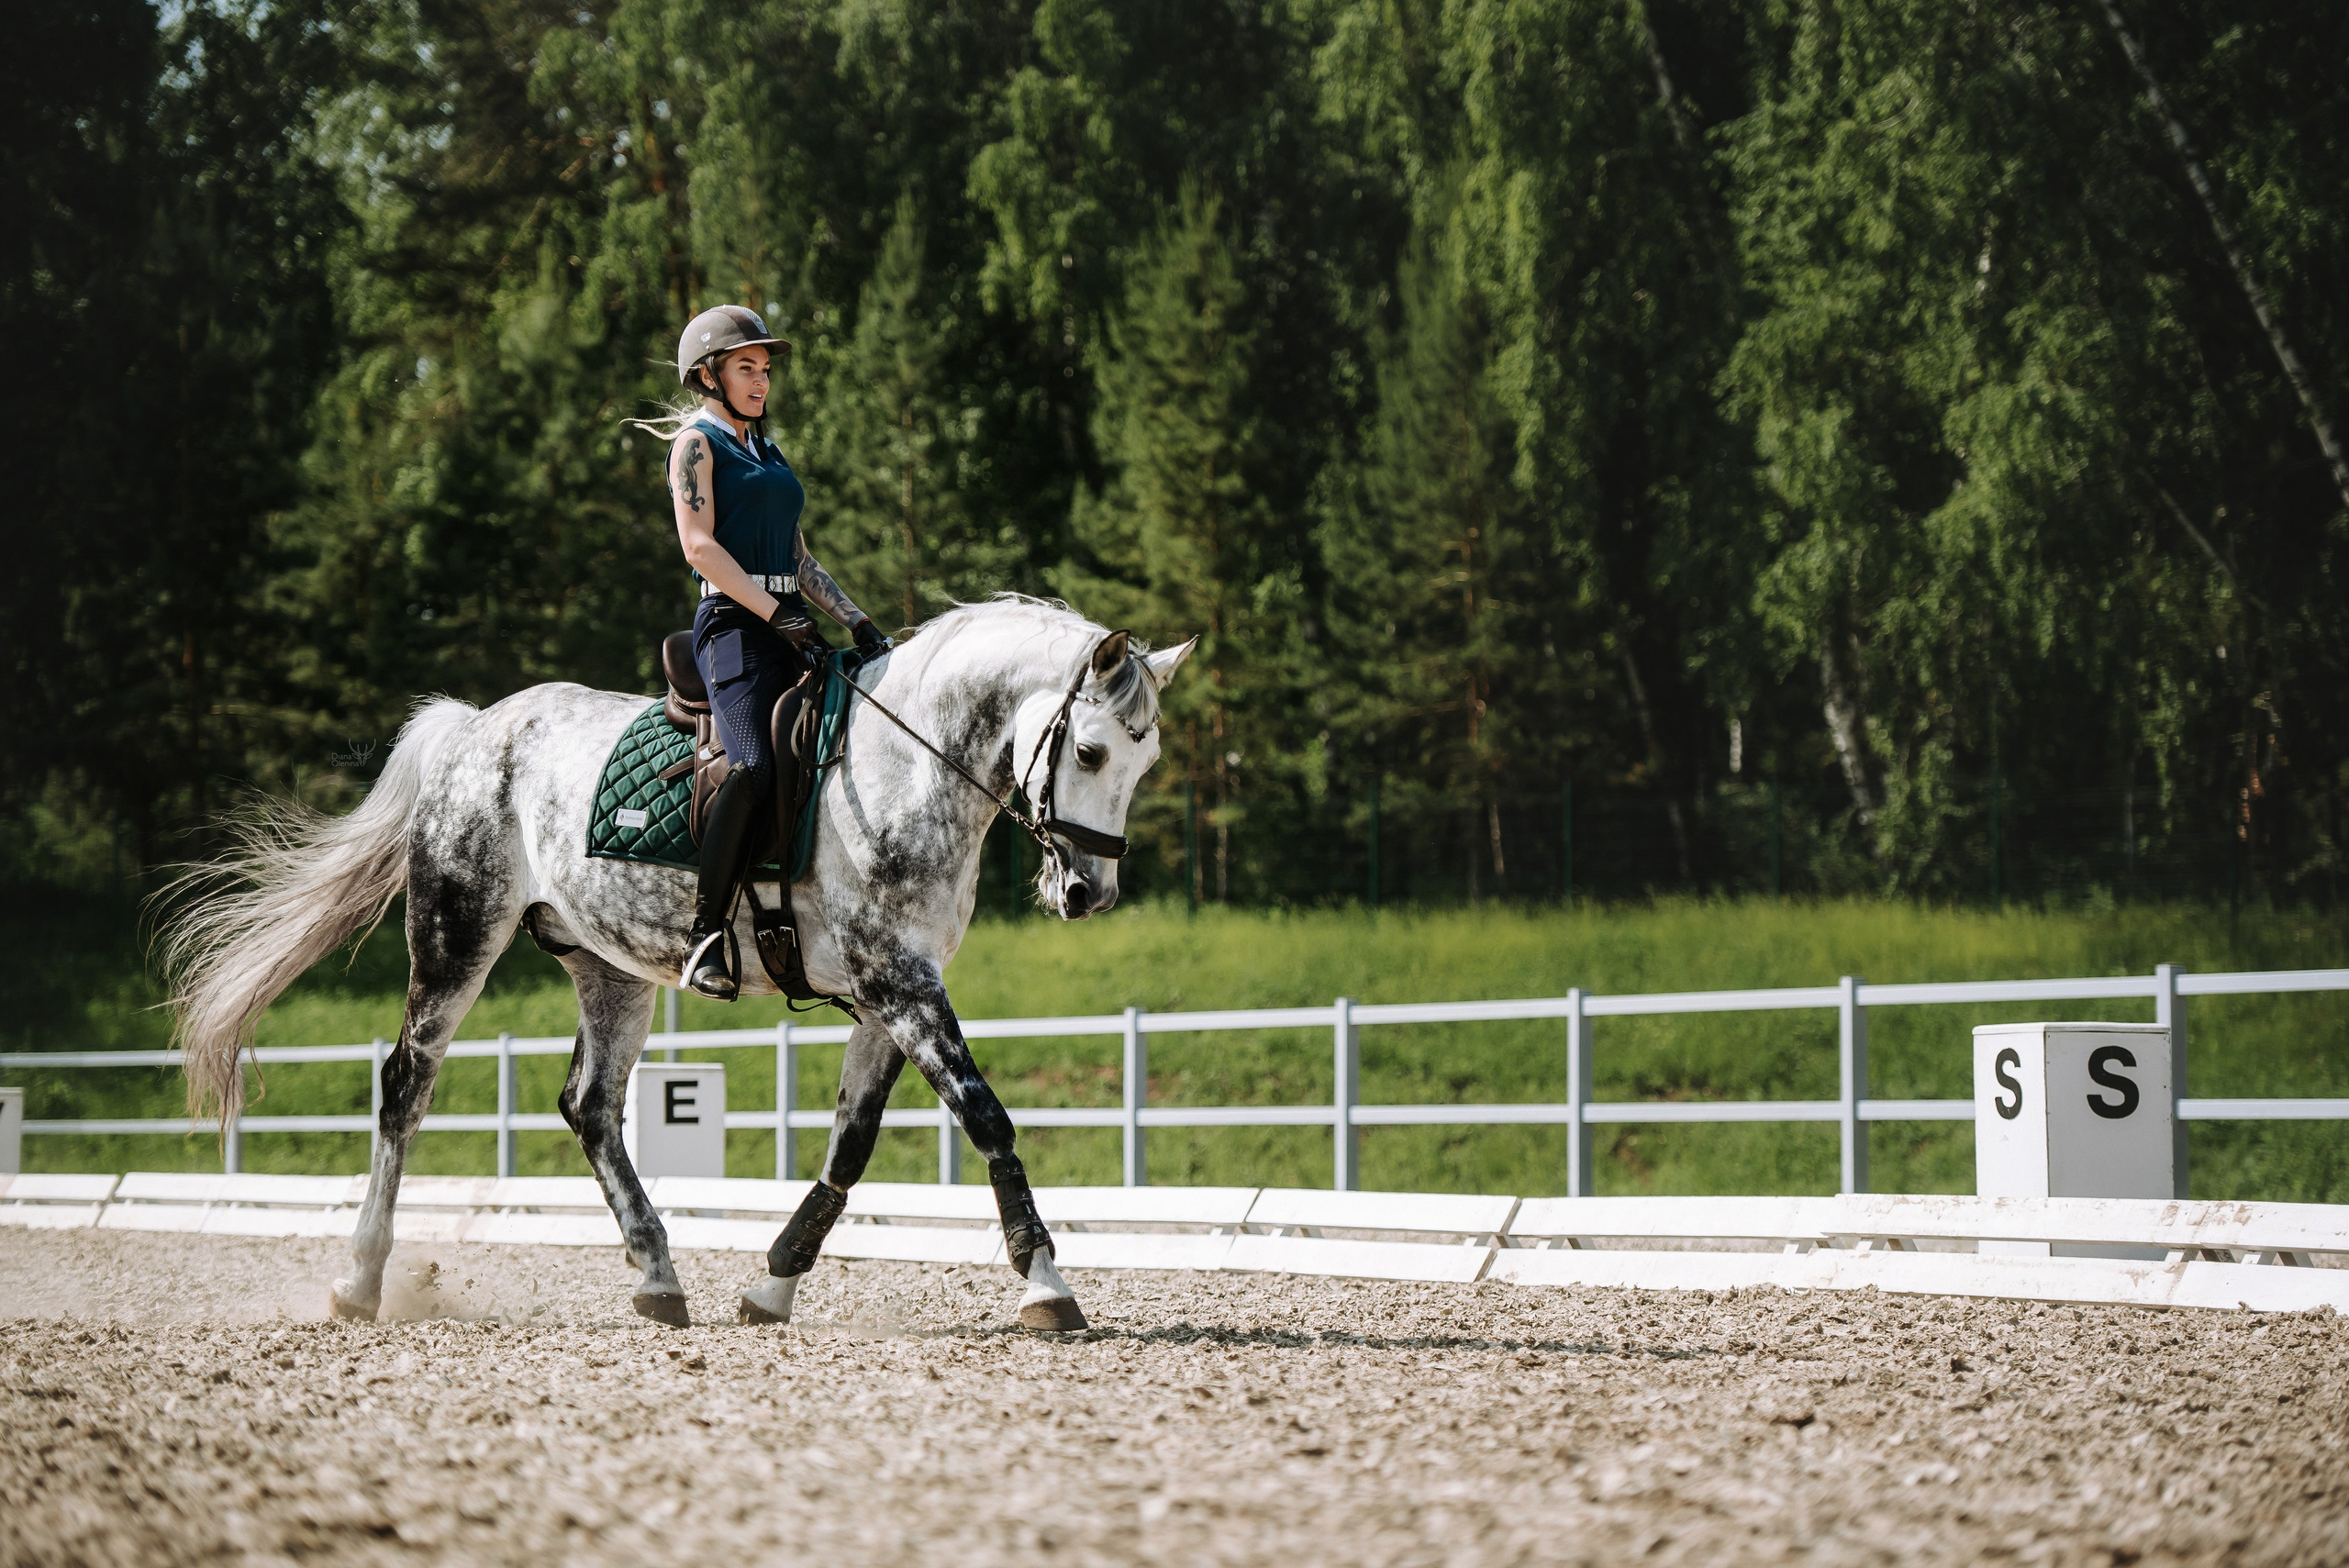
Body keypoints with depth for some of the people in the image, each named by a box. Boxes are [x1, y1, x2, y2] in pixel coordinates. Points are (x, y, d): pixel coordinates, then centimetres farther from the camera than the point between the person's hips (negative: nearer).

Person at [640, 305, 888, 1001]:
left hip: (787, 629, 9)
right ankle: (707, 936, -25)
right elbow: (700, 546, -10)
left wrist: (855, 620, 10)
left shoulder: (765, 452, 25)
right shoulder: (696, 442, 2)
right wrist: (775, 613, -16)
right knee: (757, 767, -28)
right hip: (733, 627, -9)